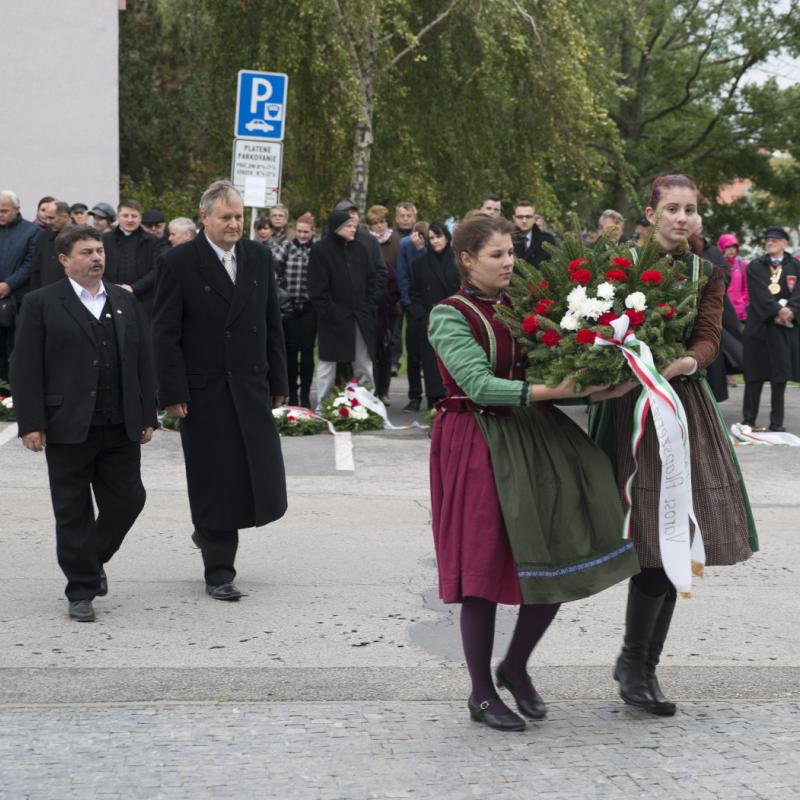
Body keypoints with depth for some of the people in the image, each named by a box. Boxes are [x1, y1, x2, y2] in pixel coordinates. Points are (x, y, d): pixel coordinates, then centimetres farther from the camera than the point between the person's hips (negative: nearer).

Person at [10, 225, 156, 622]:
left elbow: (143, 361, 14)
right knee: (74, 512, 2)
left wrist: (147, 416, 9)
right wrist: (31, 424, -11)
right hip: (68, 427, -4)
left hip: (121, 427, 4)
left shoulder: (125, 302, 12)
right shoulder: (41, 304, -2)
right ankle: (81, 590, 12)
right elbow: (26, 368, -5)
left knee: (127, 500, 4)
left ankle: (92, 558, 30)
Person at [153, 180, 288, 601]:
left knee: (262, 483, 3)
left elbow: (273, 324, 12)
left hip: (251, 388, 4)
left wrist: (278, 382, 9)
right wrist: (173, 393, -12)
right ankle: (218, 573, 12)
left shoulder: (258, 257, 8)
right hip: (204, 390, -4)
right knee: (214, 482, 1)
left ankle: (212, 531, 31)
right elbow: (165, 334, -7)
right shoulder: (179, 262, -6)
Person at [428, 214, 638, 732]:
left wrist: (585, 382, -13)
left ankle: (516, 666, 21)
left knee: (564, 552, 0)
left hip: (535, 436, 6)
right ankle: (482, 693, 14)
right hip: (478, 444, -6)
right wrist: (548, 391, -28)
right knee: (484, 569, -1)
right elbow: (478, 383, -19)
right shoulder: (451, 316, -7)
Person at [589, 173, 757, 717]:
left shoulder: (706, 274, 10)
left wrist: (678, 365, -19)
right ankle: (635, 664, 5)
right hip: (632, 408, -5)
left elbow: (709, 342, 0)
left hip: (685, 406, 5)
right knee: (659, 547, -10)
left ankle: (643, 664, 19)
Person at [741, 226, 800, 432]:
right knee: (755, 375, 0)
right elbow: (759, 293, -6)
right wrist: (778, 310, -18)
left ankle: (777, 422, 6)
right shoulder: (755, 266, 7)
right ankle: (748, 420, 5)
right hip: (760, 325, -1)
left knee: (780, 375, 1)